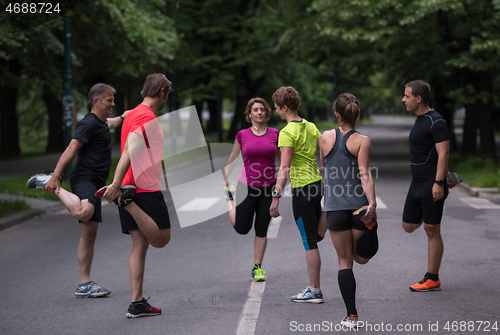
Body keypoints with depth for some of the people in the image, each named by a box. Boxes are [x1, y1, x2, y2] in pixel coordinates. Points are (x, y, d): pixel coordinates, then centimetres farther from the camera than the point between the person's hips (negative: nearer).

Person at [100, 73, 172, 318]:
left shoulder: (133, 115, 19)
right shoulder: (147, 117, -11)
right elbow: (129, 153, -22)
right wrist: (117, 184, -28)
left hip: (131, 187, 10)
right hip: (146, 189, -10)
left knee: (140, 245, 6)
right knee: (161, 239, -4)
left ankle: (137, 303, 3)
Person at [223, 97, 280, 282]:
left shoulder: (275, 134, 1)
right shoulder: (242, 135, -2)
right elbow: (233, 158, 9)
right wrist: (225, 180, 12)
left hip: (269, 187, 1)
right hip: (247, 185, -1)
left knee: (261, 230, 4)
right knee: (241, 228, 4)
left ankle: (257, 267, 16)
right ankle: (230, 200, 32)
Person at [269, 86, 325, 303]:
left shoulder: (287, 133, -14)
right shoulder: (311, 127, 11)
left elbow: (284, 168, -21)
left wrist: (276, 197, -22)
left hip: (302, 189, -8)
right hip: (316, 184, 8)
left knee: (310, 242, -4)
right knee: (314, 239, 14)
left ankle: (314, 291, 1)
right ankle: (314, 288, 19)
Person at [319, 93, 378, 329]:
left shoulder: (325, 137, 3)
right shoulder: (362, 141, -4)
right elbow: (365, 174, -16)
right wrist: (372, 203, -22)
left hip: (334, 207, 1)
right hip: (359, 205, -1)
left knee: (344, 261, 6)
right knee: (361, 258, 24)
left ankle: (352, 316, 2)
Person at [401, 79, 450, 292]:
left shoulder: (436, 122, -15)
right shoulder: (420, 120, 14)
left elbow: (443, 153, -20)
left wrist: (438, 182, -26)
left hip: (431, 185, -9)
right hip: (417, 184, 9)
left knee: (431, 231, -3)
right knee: (408, 226, 10)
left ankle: (433, 279, 3)